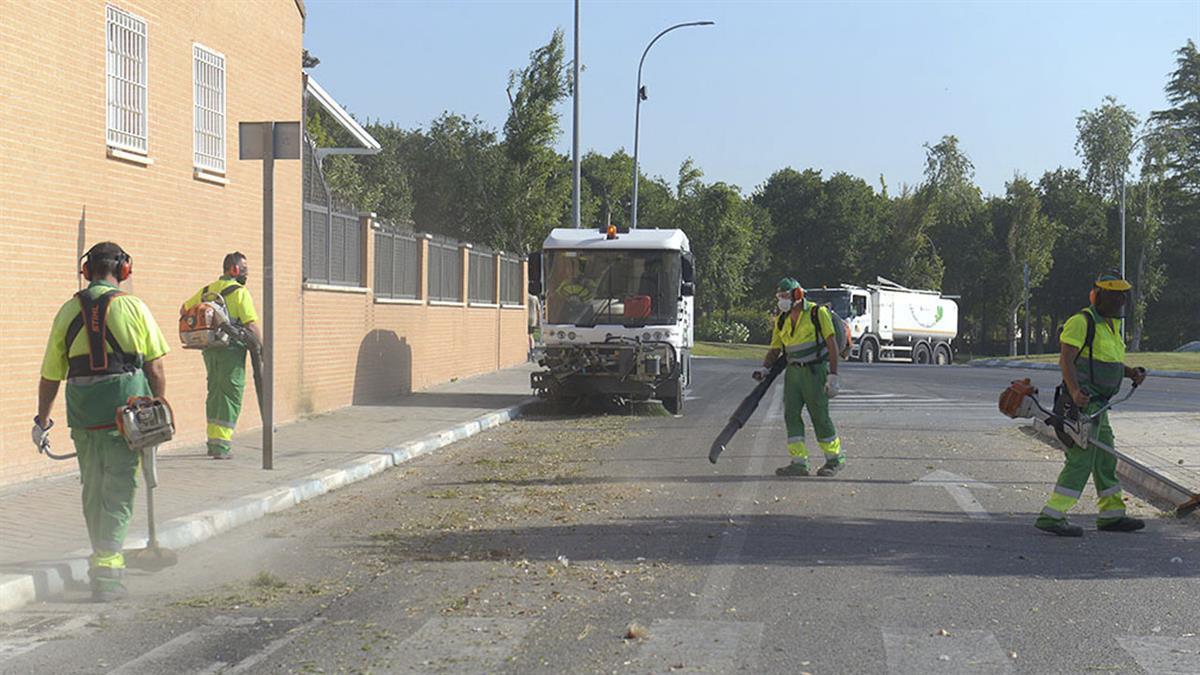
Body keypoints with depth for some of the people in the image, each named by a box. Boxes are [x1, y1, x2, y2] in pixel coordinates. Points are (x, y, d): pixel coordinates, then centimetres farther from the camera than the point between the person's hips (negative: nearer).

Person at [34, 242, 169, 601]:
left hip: (83, 412, 3)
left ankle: (104, 559, 27)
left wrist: (42, 420, 16)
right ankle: (106, 565, -9)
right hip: (127, 409, -3)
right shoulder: (133, 307, -2)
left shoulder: (69, 311, 6)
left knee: (93, 490, 16)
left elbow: (51, 374, 8)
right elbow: (155, 367, -2)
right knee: (119, 490, 0)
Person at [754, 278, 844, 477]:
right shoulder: (781, 320, 11)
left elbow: (832, 344, -9)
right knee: (791, 414, -3)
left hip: (815, 371, -6)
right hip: (793, 372, 6)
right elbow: (775, 349, 15)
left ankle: (835, 458, 14)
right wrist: (764, 369, -3)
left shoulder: (818, 313, -7)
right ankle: (798, 463, -2)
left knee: (820, 416, -3)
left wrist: (833, 376, -14)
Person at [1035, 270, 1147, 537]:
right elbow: (1066, 359, -21)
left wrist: (1131, 372, 8)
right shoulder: (1082, 322, -13)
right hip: (1082, 404, -10)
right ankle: (1052, 516, -11)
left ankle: (1112, 514, 26)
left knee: (1105, 460, 16)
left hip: (1097, 405, 10)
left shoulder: (1111, 325, 18)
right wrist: (1075, 391, -34)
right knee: (1081, 460, -12)